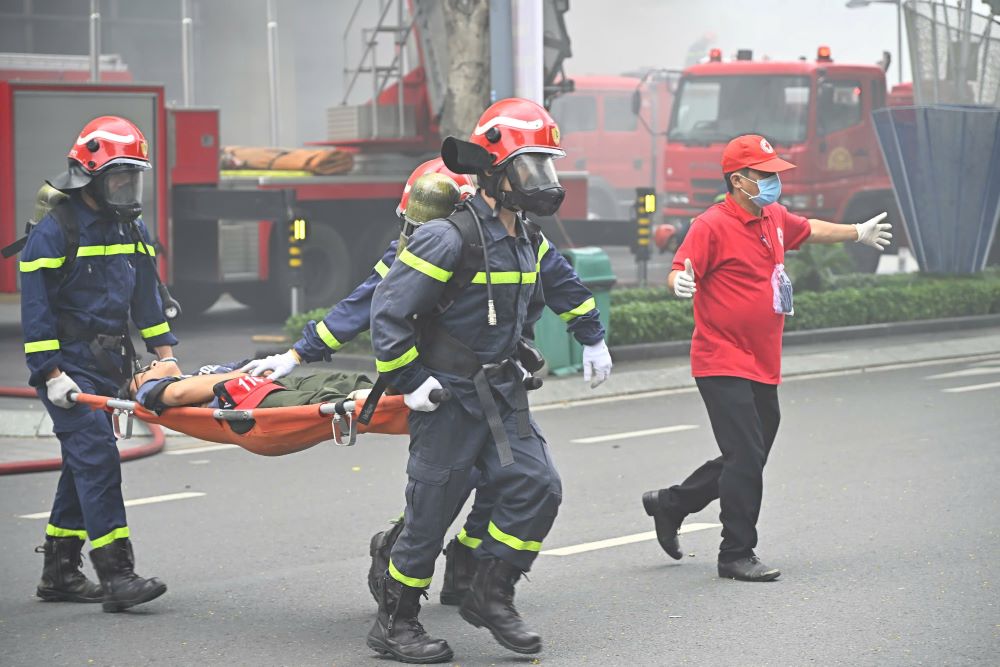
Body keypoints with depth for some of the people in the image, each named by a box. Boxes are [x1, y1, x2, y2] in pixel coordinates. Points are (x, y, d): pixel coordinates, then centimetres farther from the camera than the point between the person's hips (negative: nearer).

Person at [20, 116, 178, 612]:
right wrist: (51, 374, -17)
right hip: (69, 365, -8)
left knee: (83, 464, 11)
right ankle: (116, 574, -17)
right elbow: (36, 308, -13)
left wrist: (165, 354, 10)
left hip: (109, 365, 8)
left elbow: (146, 296, 19)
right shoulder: (55, 231, -11)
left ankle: (59, 572, 19)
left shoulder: (131, 230, 12)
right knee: (96, 458, -15)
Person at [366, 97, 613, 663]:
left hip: (503, 392, 7)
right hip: (448, 396, -7)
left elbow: (564, 285, 29)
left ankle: (491, 596, 9)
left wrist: (594, 337, 31)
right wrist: (410, 380, -19)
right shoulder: (451, 238, -20)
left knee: (537, 487, -6)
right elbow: (389, 309, -20)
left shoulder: (528, 241, 6)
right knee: (430, 514, -1)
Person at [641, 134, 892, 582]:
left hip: (764, 368, 9)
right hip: (723, 366, -9)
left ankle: (670, 504, 32)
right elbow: (681, 270, -21)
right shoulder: (712, 225, -13)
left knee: (748, 460, 15)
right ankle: (737, 556, -2)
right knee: (746, 458, -12)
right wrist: (680, 283, -45)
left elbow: (808, 230, 31)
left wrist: (858, 234, 43)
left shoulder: (774, 218, 11)